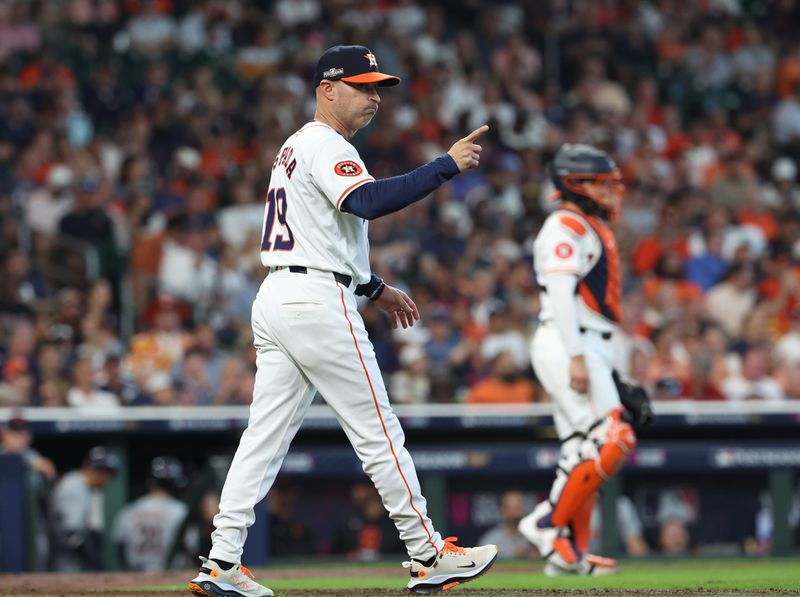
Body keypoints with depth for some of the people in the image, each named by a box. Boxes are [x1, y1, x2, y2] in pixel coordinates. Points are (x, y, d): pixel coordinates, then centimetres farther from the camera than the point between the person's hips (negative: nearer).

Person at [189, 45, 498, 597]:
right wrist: (447, 165, -25)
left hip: (275, 298, 10)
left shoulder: (298, 147, 23)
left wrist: (374, 289, 30)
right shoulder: (326, 145, -9)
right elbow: (370, 202, -28)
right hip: (316, 301, -10)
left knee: (266, 434, 4)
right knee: (378, 430, -3)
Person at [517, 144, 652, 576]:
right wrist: (576, 358, -25)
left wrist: (609, 372, 21)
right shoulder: (565, 226, -8)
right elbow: (560, 293, -18)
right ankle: (547, 523, -13)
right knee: (612, 439, -18)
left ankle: (568, 553, 7)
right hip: (566, 345, -10)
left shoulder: (593, 229, 23)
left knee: (583, 452, 7)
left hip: (588, 350, 10)